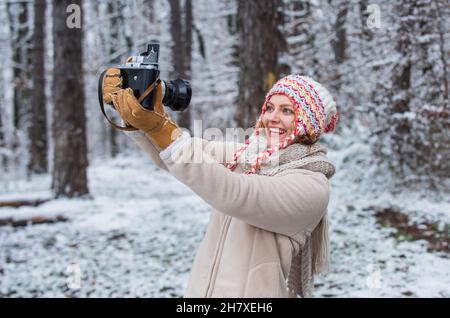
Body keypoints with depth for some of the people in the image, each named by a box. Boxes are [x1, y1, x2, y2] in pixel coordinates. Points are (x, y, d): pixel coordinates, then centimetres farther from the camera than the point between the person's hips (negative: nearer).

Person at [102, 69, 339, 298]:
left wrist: (160, 128, -35)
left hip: (251, 292, -5)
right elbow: (171, 155, -3)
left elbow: (233, 195, -29)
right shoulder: (245, 154, 4)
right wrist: (144, 120, -24)